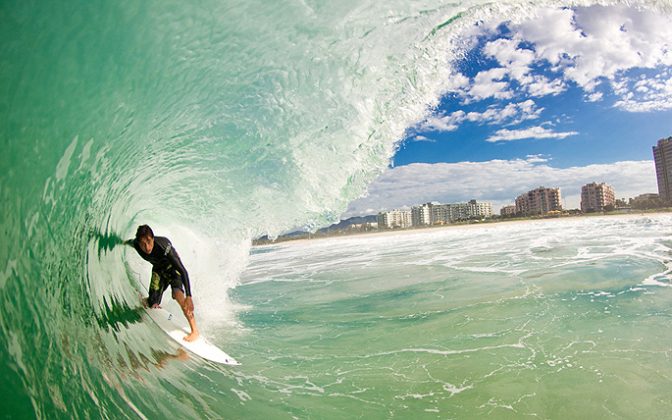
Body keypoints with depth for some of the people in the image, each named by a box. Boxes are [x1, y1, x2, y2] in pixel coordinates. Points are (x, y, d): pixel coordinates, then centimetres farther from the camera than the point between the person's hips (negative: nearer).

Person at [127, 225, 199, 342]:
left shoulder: (163, 246, -41)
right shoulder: (136, 244, -27)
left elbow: (183, 271, -42)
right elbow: (130, 241, 3)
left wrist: (188, 297, -48)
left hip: (172, 266, -4)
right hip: (158, 269, 4)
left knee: (178, 293, -31)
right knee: (152, 305, -4)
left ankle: (195, 331, -25)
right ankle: (147, 300, 36)